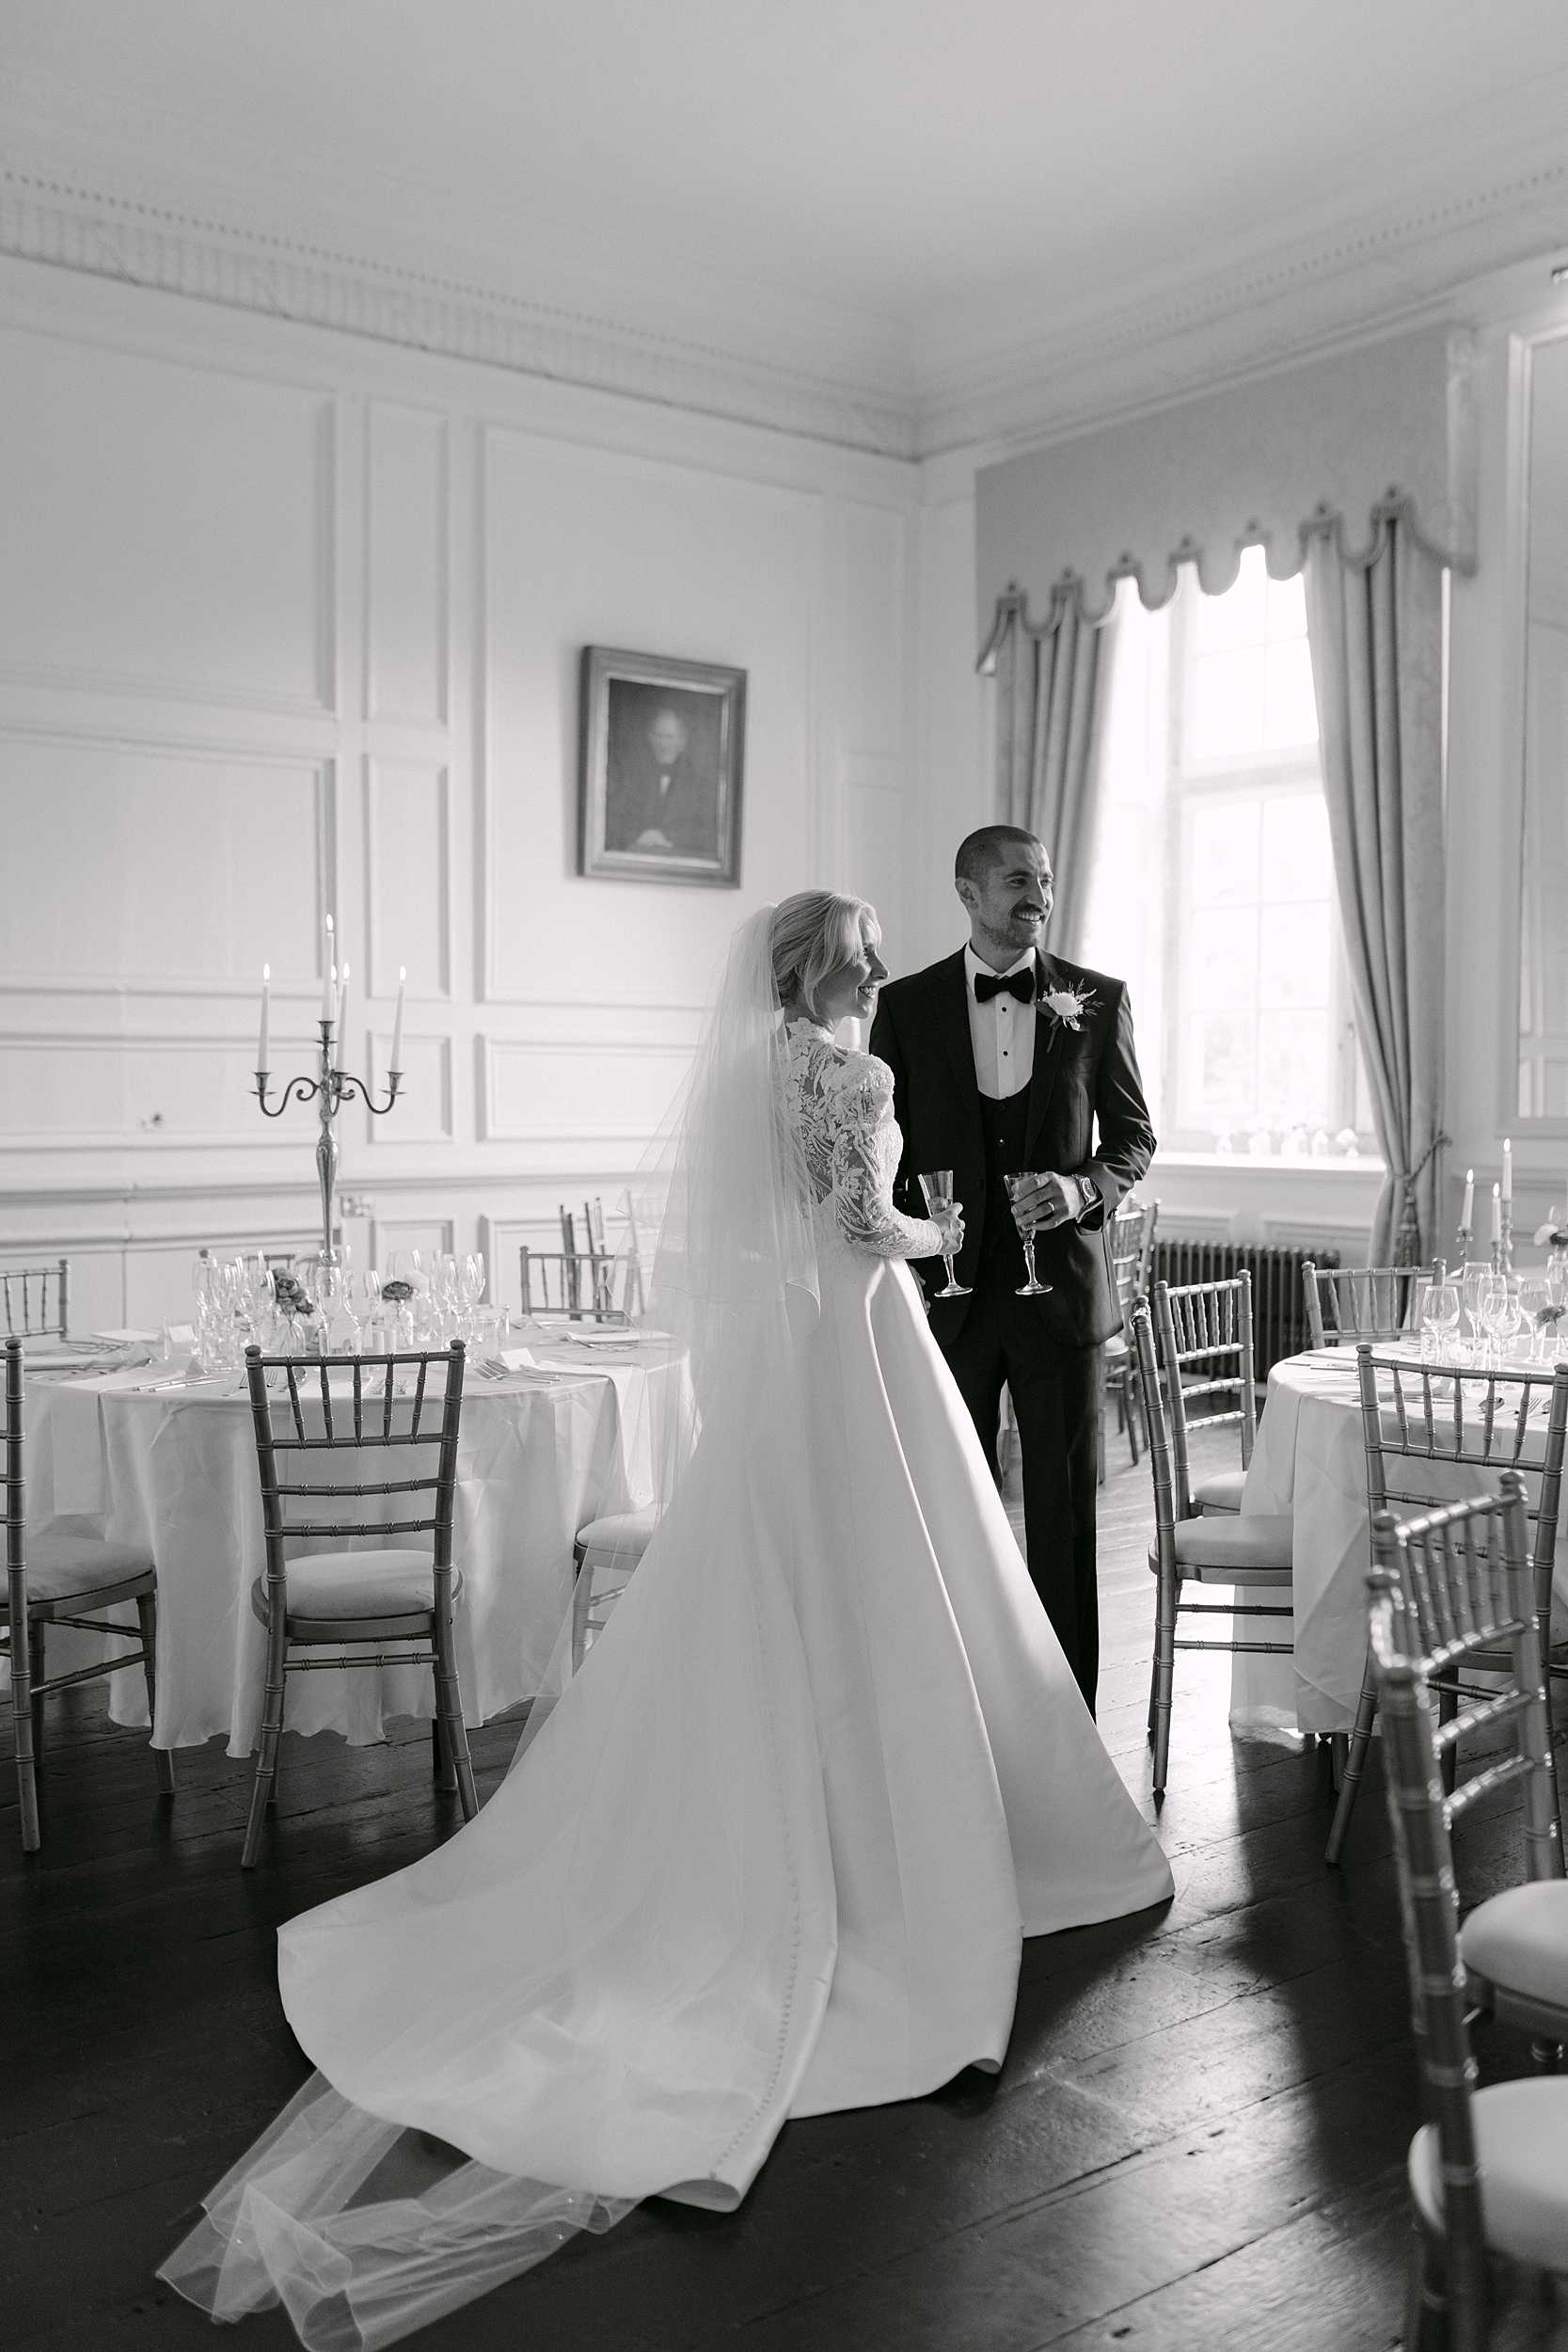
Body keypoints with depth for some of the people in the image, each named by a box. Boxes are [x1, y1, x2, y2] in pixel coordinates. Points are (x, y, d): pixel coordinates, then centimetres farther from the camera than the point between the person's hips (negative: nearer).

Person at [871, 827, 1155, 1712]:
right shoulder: (907, 1006, 3)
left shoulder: (1098, 1000, 4)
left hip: (1064, 1284, 0)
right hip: (949, 1289, 0)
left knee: (1067, 1507, 7)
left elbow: (1134, 1133, 8)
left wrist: (1085, 1188, -13)